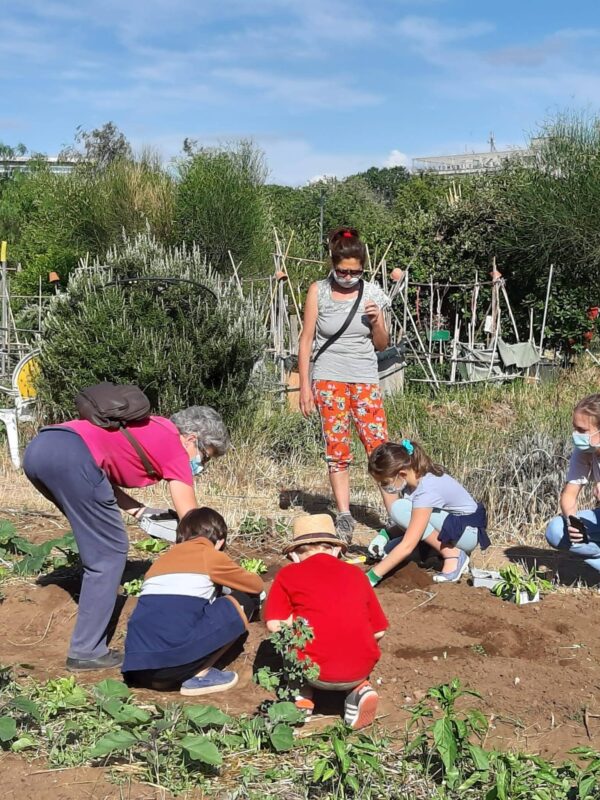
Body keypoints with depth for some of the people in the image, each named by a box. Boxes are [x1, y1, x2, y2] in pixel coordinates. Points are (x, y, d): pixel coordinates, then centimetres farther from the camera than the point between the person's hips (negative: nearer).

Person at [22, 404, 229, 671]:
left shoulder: (148, 431, 30)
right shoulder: (175, 447, 8)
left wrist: (143, 511, 24)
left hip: (38, 448, 10)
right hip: (70, 456, -9)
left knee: (100, 545, 22)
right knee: (110, 553, 4)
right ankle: (86, 651, 8)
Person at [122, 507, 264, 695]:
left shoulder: (162, 559, 26)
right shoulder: (210, 555, 9)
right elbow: (256, 586, 24)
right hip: (173, 660, -7)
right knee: (244, 602, 11)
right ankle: (199, 676, 7)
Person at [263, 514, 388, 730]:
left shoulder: (288, 574, 7)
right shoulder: (356, 573, 15)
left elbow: (275, 625, -2)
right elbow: (378, 631, 14)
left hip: (316, 672, -2)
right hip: (361, 670, 2)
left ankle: (302, 693, 13)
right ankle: (359, 689, 8)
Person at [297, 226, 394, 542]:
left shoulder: (372, 293, 4)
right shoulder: (318, 291, 0)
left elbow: (381, 345, 11)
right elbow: (306, 339, 2)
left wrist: (376, 321, -10)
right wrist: (304, 384, -2)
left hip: (365, 379, 1)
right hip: (329, 379, -1)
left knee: (379, 445, -5)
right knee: (336, 449, 0)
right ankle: (344, 517, 9)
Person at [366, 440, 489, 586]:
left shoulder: (427, 490, -31)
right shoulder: (413, 477, -8)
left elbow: (407, 546, -34)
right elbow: (409, 522, 5)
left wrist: (372, 576, -32)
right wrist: (384, 535, -12)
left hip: (468, 531, -8)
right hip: (447, 527, 8)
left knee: (400, 509, -25)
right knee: (387, 551, -5)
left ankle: (453, 555, -14)